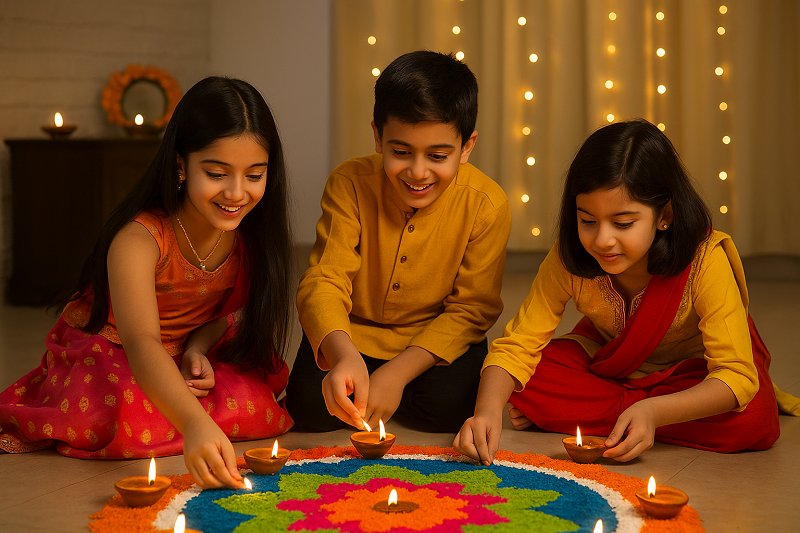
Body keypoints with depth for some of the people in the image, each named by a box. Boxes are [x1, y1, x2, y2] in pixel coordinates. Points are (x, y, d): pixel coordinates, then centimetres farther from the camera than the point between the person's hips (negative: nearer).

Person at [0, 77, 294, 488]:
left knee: (257, 405, -21)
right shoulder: (139, 239, -31)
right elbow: (141, 342, -47)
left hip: (181, 363, 5)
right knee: (129, 420, -36)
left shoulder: (250, 231, -12)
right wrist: (195, 423, -64)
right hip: (103, 358, -5)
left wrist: (198, 347, -19)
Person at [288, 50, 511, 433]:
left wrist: (398, 373, -24)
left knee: (447, 406, -27)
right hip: (352, 336, 0)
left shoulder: (487, 204, -19)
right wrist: (342, 355, -47)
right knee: (311, 406, -22)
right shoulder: (350, 184, -19)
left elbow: (470, 310, -13)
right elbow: (324, 279, -24)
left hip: (435, 339, 0)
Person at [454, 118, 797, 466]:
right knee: (528, 386, -26)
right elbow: (517, 344, -22)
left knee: (754, 422, -34)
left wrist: (652, 412, -51)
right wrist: (487, 411, -43)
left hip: (692, 366, -1)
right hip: (609, 363, 2)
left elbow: (737, 375, -35)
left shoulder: (705, 260, -34)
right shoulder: (568, 260, -25)